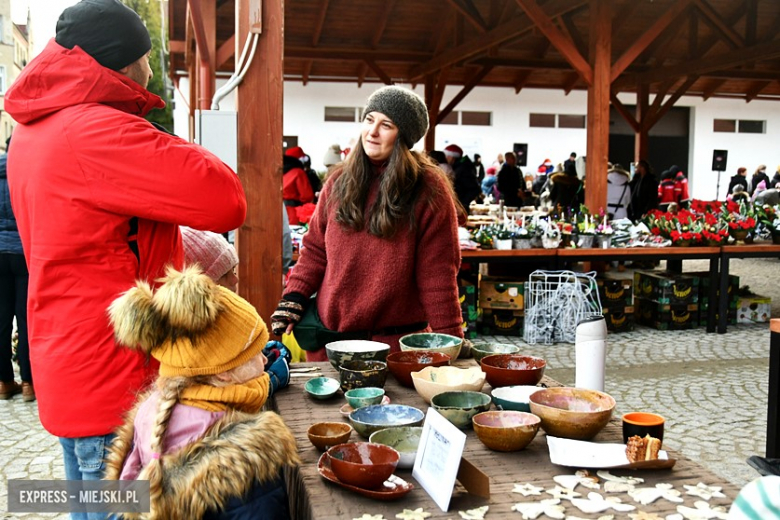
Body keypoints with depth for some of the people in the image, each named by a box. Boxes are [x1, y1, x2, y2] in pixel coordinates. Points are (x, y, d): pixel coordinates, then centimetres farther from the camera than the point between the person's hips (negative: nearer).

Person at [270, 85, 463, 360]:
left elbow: (437, 273, -10)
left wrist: (449, 340, -12)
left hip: (395, 340, -3)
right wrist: (293, 298, -2)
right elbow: (315, 249, 10)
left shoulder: (429, 190, -8)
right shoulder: (340, 181, 5)